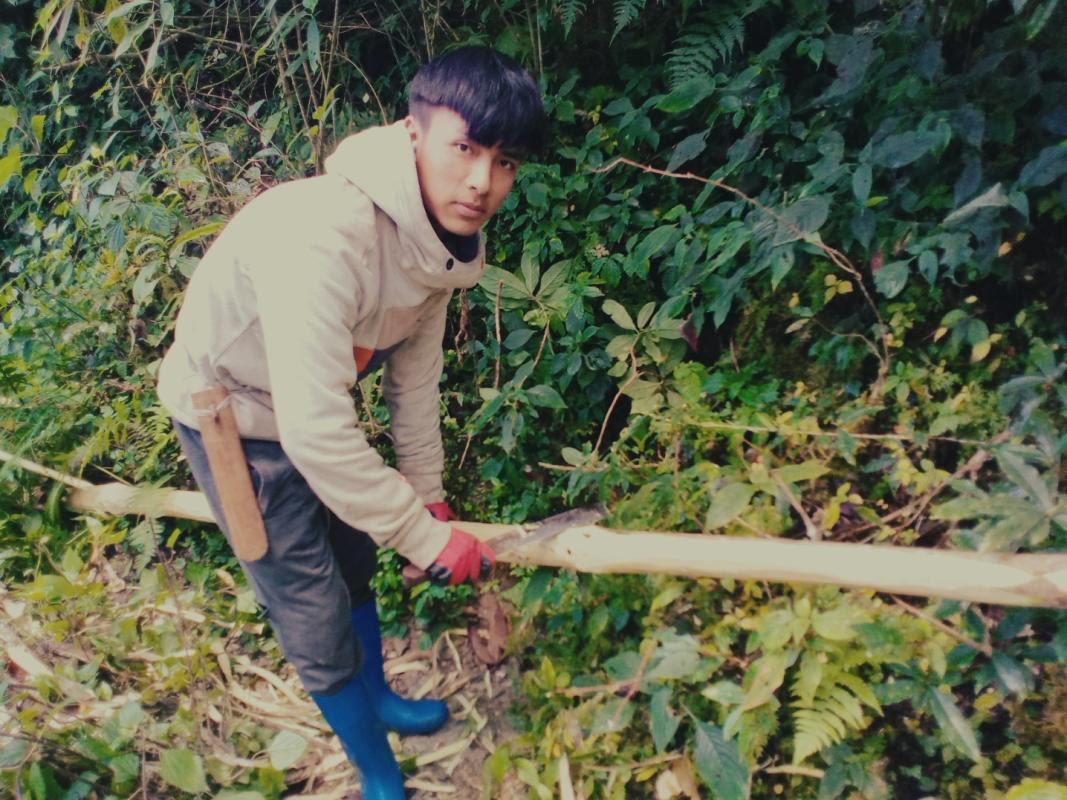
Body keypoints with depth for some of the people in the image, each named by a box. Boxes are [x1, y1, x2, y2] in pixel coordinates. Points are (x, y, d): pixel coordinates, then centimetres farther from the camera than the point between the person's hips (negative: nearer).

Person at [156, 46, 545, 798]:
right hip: (235, 412, -7)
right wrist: (425, 537, -27)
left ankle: (377, 698, 49)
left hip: (313, 405, 7)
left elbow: (416, 374, -1)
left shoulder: (445, 233, -12)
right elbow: (314, 429, -38)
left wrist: (428, 493, 5)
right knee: (315, 609, 1)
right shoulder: (325, 234, -38)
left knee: (353, 559, 22)